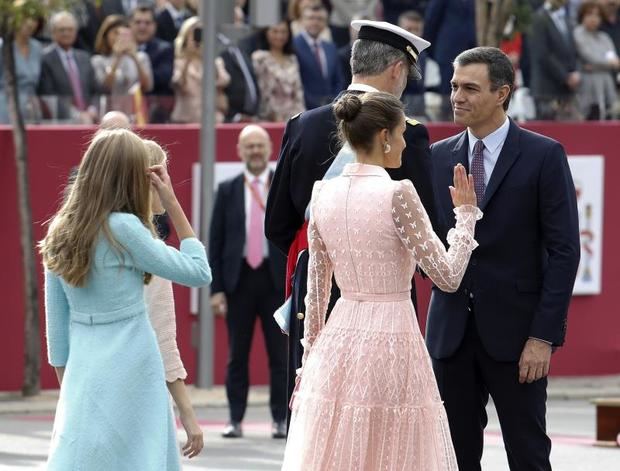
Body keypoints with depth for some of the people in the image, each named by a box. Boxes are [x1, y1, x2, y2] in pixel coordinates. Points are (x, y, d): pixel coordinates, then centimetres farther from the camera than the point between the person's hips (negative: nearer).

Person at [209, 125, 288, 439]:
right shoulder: (227, 191, 6)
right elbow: (215, 241, 5)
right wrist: (216, 288, -2)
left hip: (277, 279, -1)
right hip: (239, 279, 1)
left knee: (280, 354, 0)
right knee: (237, 355, 4)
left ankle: (281, 419, 6)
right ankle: (236, 419, 9)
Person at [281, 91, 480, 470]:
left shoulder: (324, 193, 5)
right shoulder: (397, 194, -13)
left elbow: (316, 289, 12)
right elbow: (448, 276, -10)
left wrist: (310, 355, 20)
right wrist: (466, 213, 1)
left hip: (339, 341, 6)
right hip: (391, 340, -6)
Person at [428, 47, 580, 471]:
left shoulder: (543, 156, -3)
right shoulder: (439, 158, 10)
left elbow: (564, 250, -6)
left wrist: (544, 335, -13)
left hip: (514, 333, -4)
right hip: (451, 330, 4)